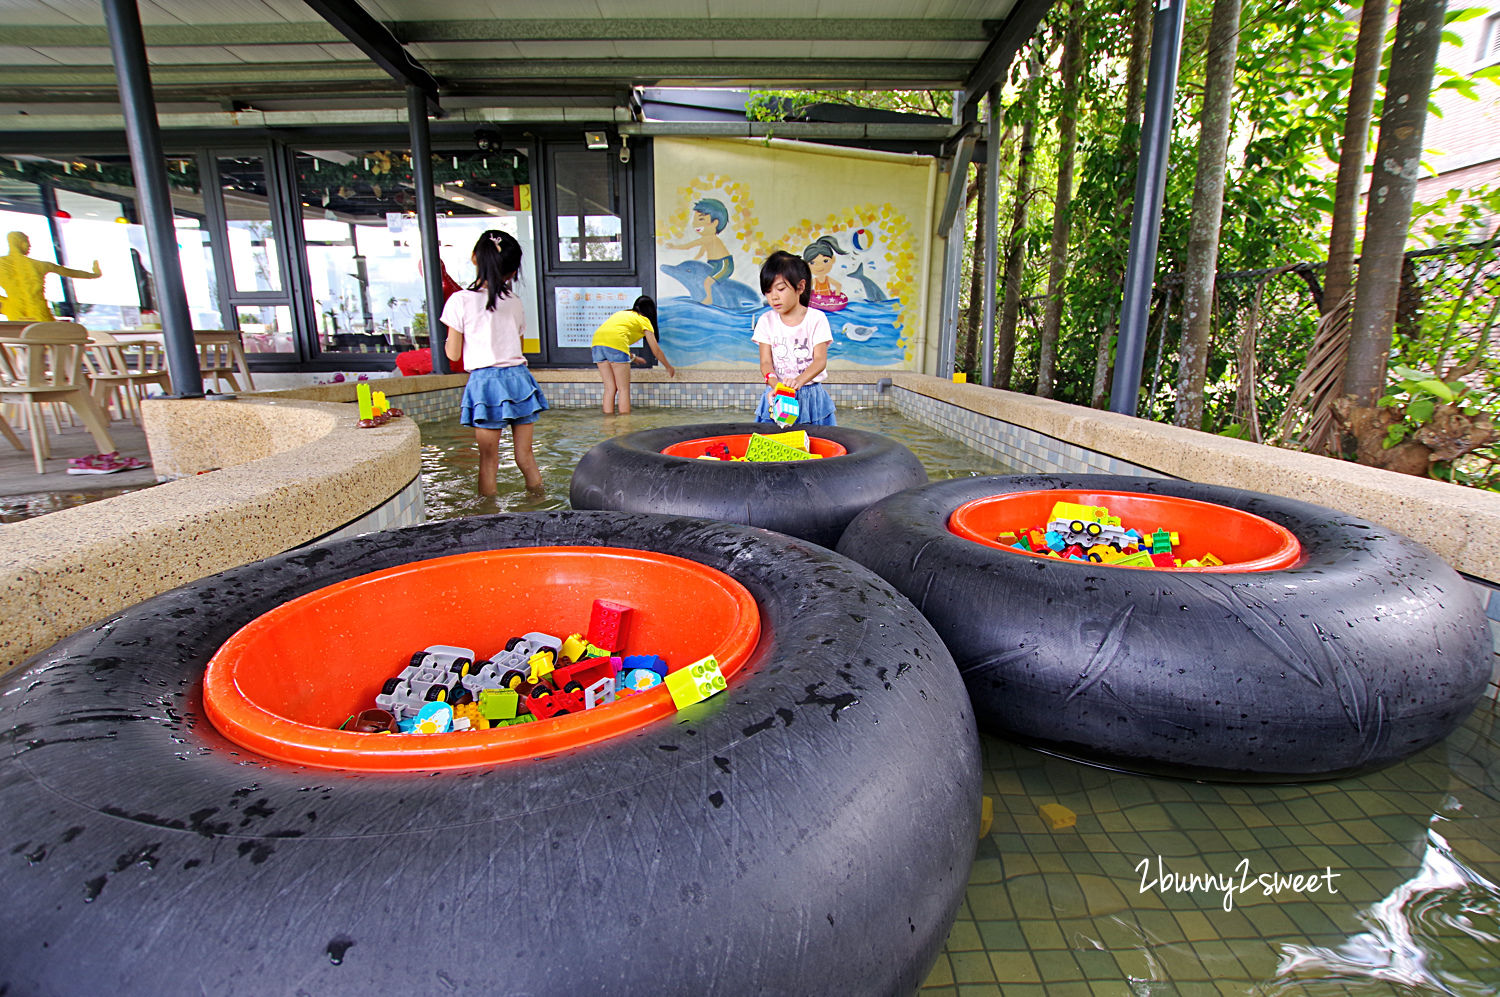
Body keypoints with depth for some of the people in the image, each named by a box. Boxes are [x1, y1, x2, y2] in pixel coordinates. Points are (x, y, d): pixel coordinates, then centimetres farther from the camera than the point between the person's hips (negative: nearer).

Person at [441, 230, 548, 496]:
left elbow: (453, 354, -1)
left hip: (485, 380, -3)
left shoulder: (461, 301, -4)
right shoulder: (515, 303, 6)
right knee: (525, 456, 12)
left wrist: (447, 342, 19)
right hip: (518, 377, 3)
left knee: (488, 459, 5)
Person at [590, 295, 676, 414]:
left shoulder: (622, 314, 34)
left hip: (597, 339, 6)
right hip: (615, 342, -6)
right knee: (624, 389, 1)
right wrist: (669, 367, 33)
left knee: (610, 388, 10)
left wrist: (633, 358, 57)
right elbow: (656, 350, 19)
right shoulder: (644, 320, 17)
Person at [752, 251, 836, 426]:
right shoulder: (766, 320, 3)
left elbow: (820, 360, -11)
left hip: (811, 395, -1)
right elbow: (766, 362, -4)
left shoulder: (816, 318, -3)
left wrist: (799, 381, -31)